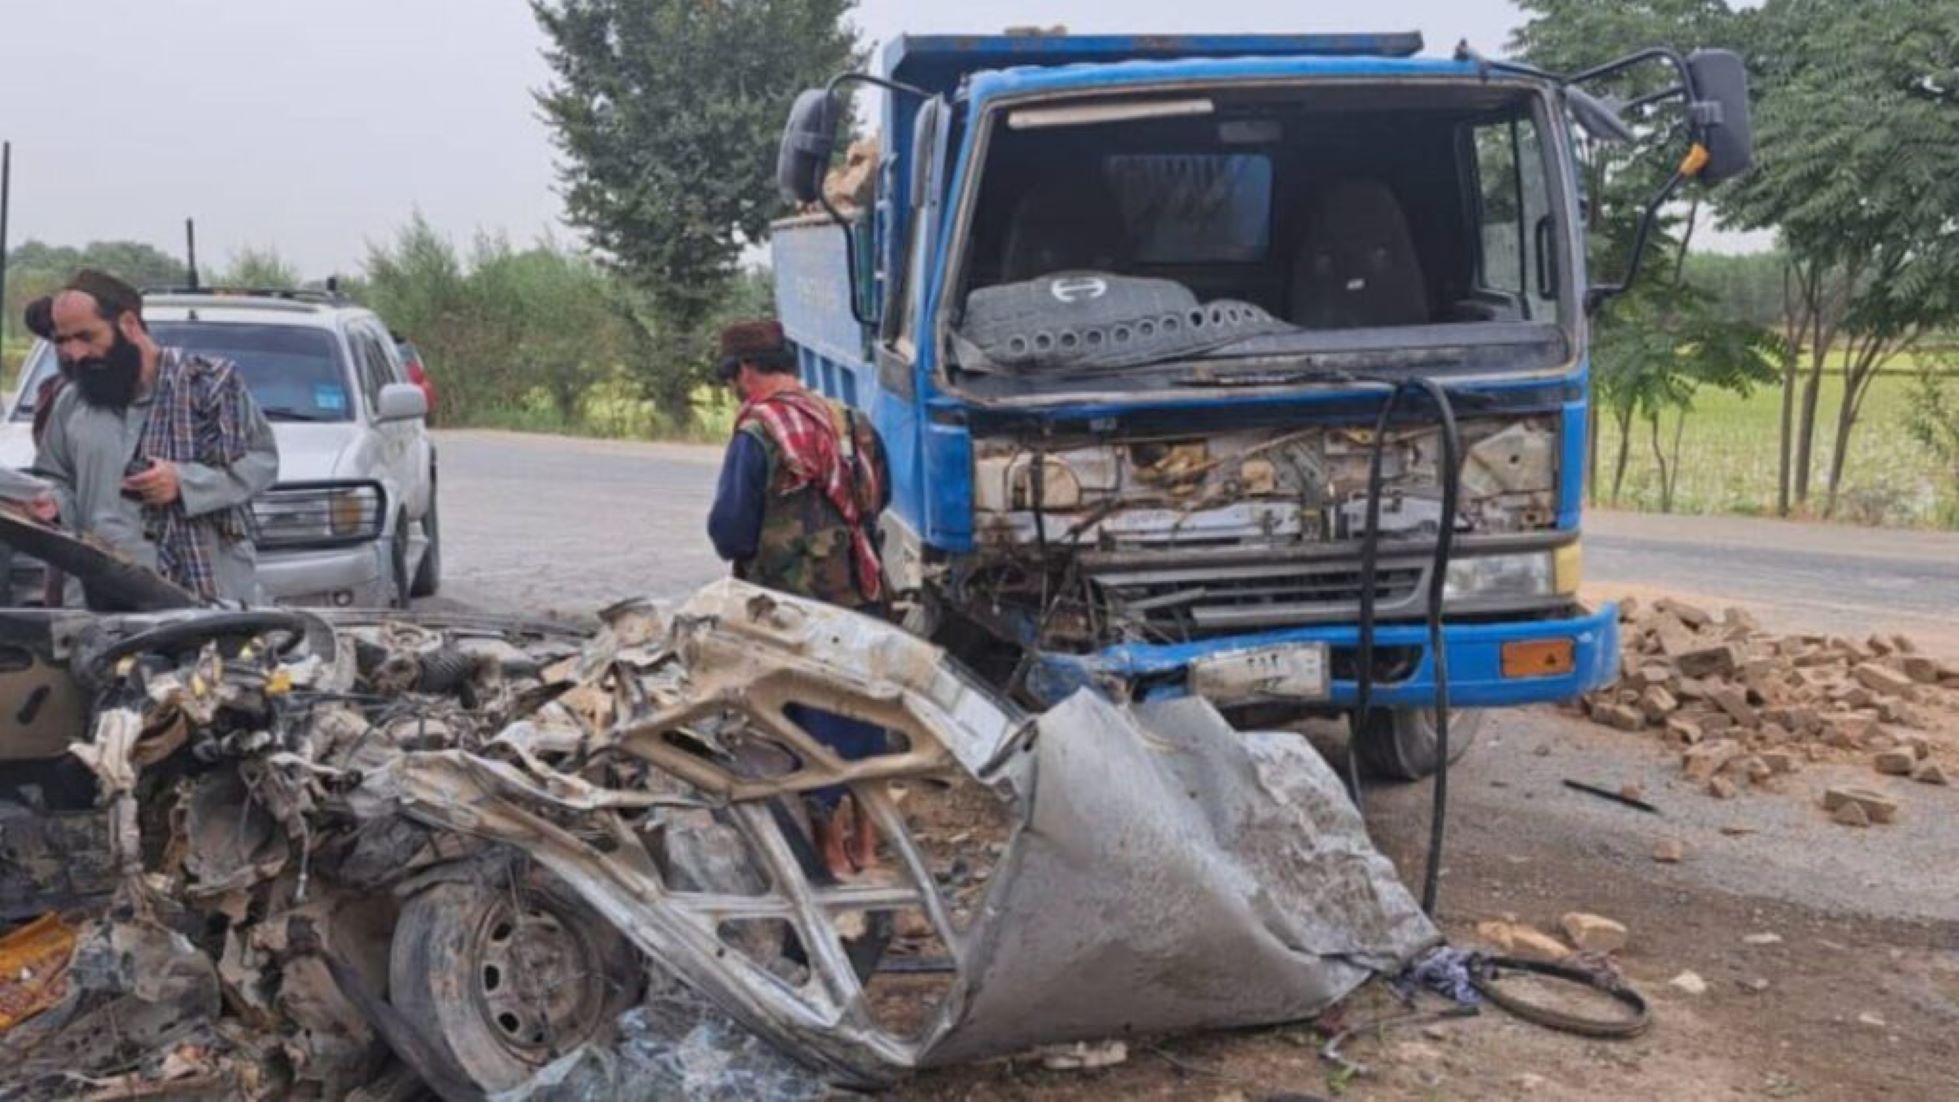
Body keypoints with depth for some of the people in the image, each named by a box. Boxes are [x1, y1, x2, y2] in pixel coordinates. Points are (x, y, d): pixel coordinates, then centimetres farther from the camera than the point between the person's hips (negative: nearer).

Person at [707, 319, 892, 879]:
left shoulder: (757, 434, -16)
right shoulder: (853, 423, 4)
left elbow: (729, 529, -16)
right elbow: (880, 498, 14)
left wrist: (741, 551, 5)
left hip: (795, 609, -6)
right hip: (860, 597, 6)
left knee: (811, 718, 7)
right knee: (862, 713, 18)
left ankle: (831, 848, 16)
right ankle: (865, 841, 29)